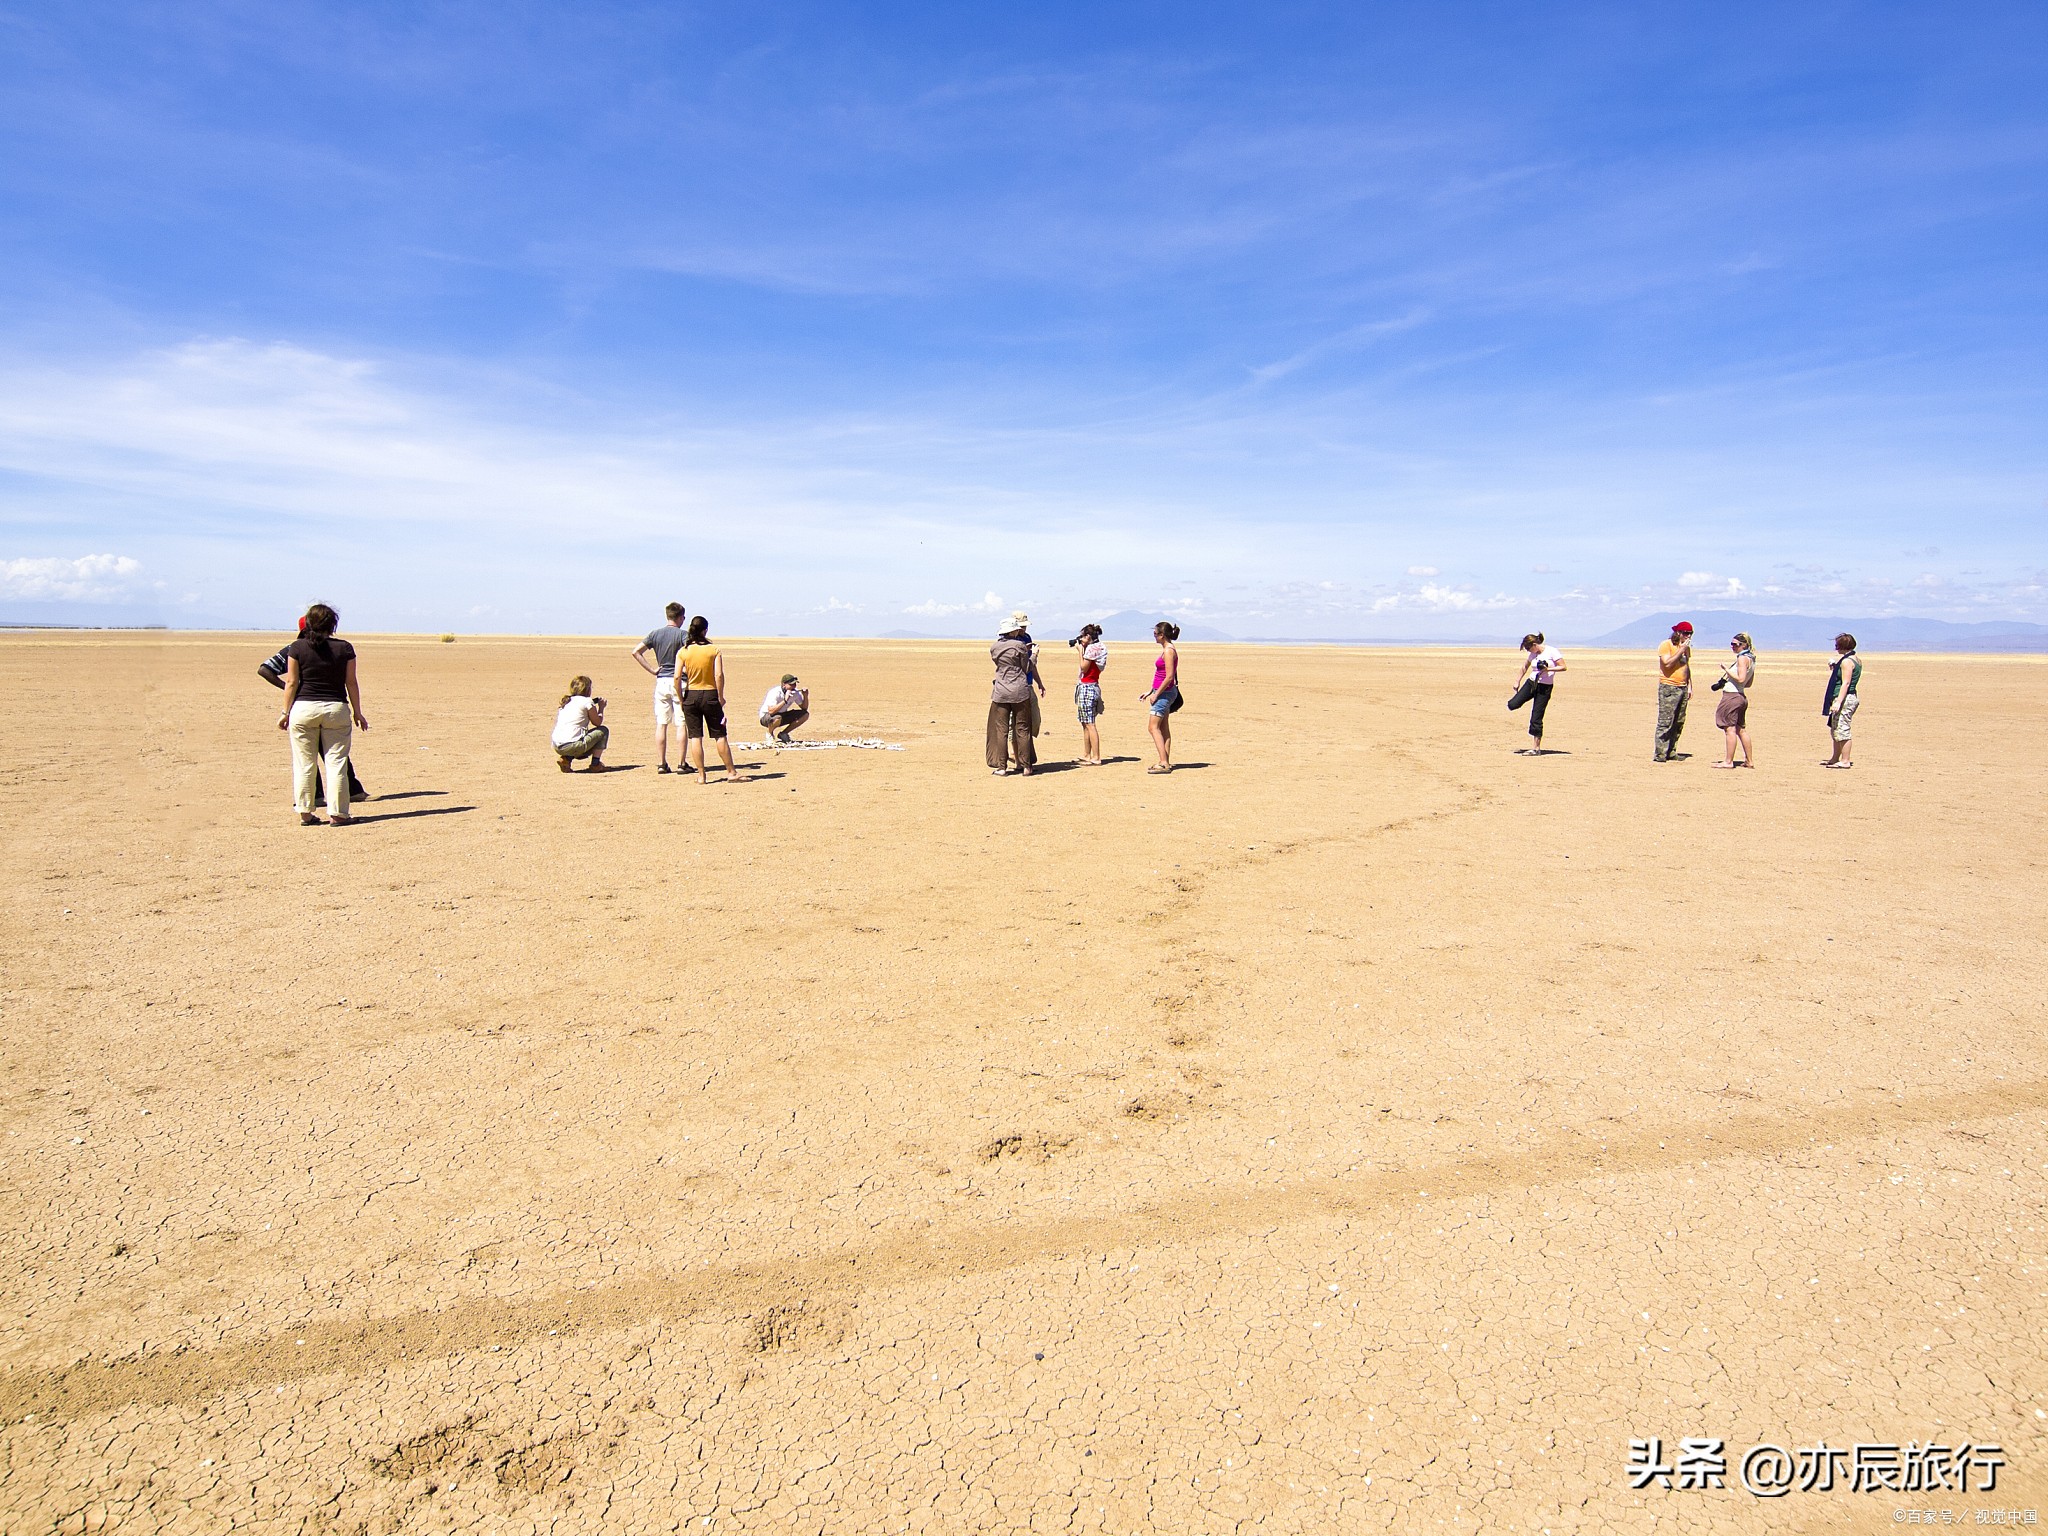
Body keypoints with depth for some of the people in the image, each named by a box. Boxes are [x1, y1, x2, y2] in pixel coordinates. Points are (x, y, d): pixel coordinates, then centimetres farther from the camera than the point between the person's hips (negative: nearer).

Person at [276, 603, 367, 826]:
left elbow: (291, 682, -1)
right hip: (336, 708, 0)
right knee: (336, 763, 3)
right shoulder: (344, 648, -2)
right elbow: (351, 683, 1)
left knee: (304, 765, 8)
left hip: (303, 708, 1)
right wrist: (357, 712, 9)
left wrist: (286, 712, 6)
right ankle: (337, 813, 2)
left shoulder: (297, 647, -2)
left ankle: (305, 813, 11)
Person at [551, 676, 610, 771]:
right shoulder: (587, 701, -1)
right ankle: (595, 764, 8)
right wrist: (601, 708, 25)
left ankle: (566, 759, 10)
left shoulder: (566, 702, 20)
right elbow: (597, 722, 6)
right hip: (572, 745, -7)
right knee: (603, 730, 13)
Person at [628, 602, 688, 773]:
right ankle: (682, 763, 0)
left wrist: (651, 670, 3)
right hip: (678, 682, -4)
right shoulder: (682, 634, -6)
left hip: (661, 681, 4)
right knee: (680, 724, 1)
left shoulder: (656, 634, 6)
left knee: (661, 725, 6)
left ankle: (662, 764, 5)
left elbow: (636, 652, 1)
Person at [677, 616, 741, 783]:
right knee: (720, 736, 6)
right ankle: (731, 773, 10)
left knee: (695, 737, 5)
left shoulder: (683, 652, -2)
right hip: (710, 694, -1)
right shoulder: (714, 650, -6)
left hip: (691, 695, 1)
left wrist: (681, 699, 2)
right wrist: (721, 697, -5)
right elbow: (719, 675, -13)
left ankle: (701, 775, 5)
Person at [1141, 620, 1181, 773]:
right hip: (1163, 692, 10)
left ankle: (1164, 763, -13)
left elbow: (1169, 677, -22)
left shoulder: (1169, 651, -17)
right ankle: (1165, 762, 15)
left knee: (1153, 727, -11)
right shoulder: (1166, 650, 14)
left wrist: (1156, 694, -17)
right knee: (1163, 728, 12)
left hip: (1165, 692, -10)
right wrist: (1150, 691, 19)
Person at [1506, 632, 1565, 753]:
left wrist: (1548, 669, -22)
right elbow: (1525, 668, 22)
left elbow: (1564, 667, -11)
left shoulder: (1552, 651, -11)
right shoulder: (1532, 655, 7)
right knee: (1513, 705, -14)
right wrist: (1517, 681, 25)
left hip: (1545, 687, -5)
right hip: (1531, 682, 5)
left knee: (1536, 718, -6)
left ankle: (1536, 748, 2)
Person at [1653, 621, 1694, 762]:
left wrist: (1689, 686, 18)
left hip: (1682, 688, 8)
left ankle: (1671, 752, 11)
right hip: (1668, 688, -8)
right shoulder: (1666, 645, -6)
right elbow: (1667, 663, -19)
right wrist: (1681, 650, -15)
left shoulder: (1686, 647, 17)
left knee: (1679, 723, 6)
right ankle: (1660, 754, -9)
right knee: (1665, 722, -10)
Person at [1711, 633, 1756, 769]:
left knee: (1730, 729, -6)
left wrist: (1727, 670, -12)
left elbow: (1741, 678, -22)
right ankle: (1749, 761, 19)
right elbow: (1749, 683, 20)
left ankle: (1728, 761, -5)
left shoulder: (1742, 658, -12)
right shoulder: (1751, 659, 16)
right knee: (1741, 729, 15)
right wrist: (1726, 682, 19)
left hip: (1732, 696, -10)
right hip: (1741, 696, 10)